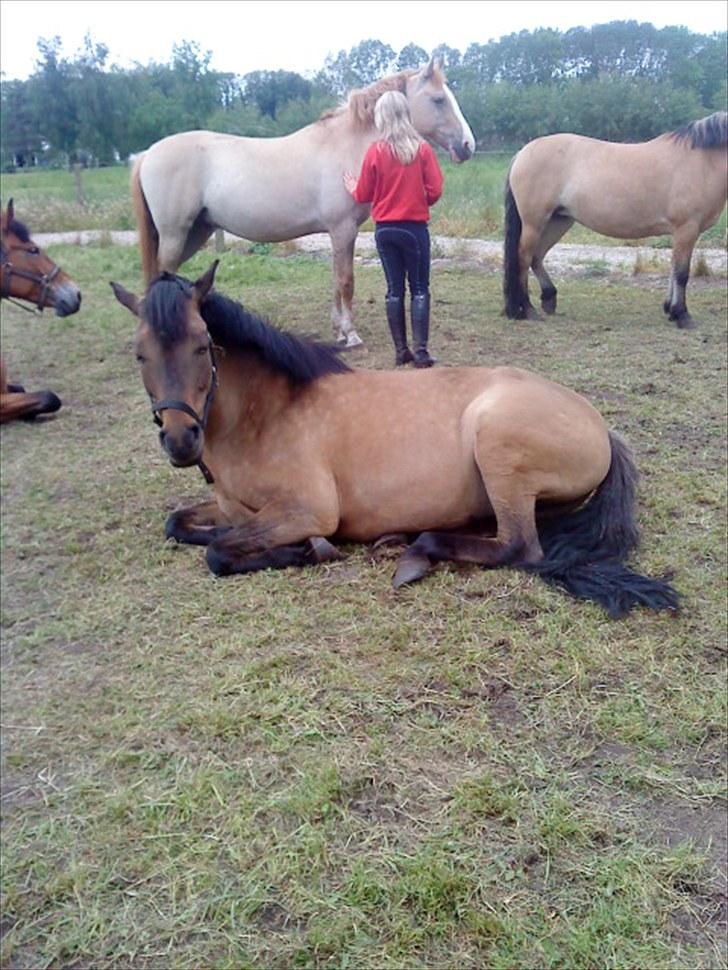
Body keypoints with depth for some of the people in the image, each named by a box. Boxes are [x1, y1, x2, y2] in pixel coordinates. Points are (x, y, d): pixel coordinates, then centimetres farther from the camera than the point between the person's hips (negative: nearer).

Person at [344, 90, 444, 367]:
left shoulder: (375, 152, -5)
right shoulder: (422, 149, -6)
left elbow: (363, 196, 1)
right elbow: (435, 191, -6)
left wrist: (353, 188, 24)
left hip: (385, 229, 1)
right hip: (415, 227, -1)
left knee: (394, 289, 8)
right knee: (419, 289, 4)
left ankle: (401, 351, 9)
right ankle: (420, 350, -3)